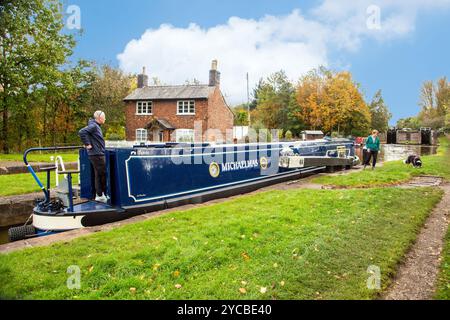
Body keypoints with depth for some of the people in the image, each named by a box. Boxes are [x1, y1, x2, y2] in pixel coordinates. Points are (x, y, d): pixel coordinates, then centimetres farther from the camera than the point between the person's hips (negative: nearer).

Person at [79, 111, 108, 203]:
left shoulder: (96, 126, 17)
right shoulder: (93, 126, -13)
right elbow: (81, 132, -25)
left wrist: (87, 143, 16)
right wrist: (87, 144, -20)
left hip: (98, 154, 10)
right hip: (96, 154, -10)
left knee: (99, 175, 12)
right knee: (102, 174, -5)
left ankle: (99, 195, 19)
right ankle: (100, 195, 1)